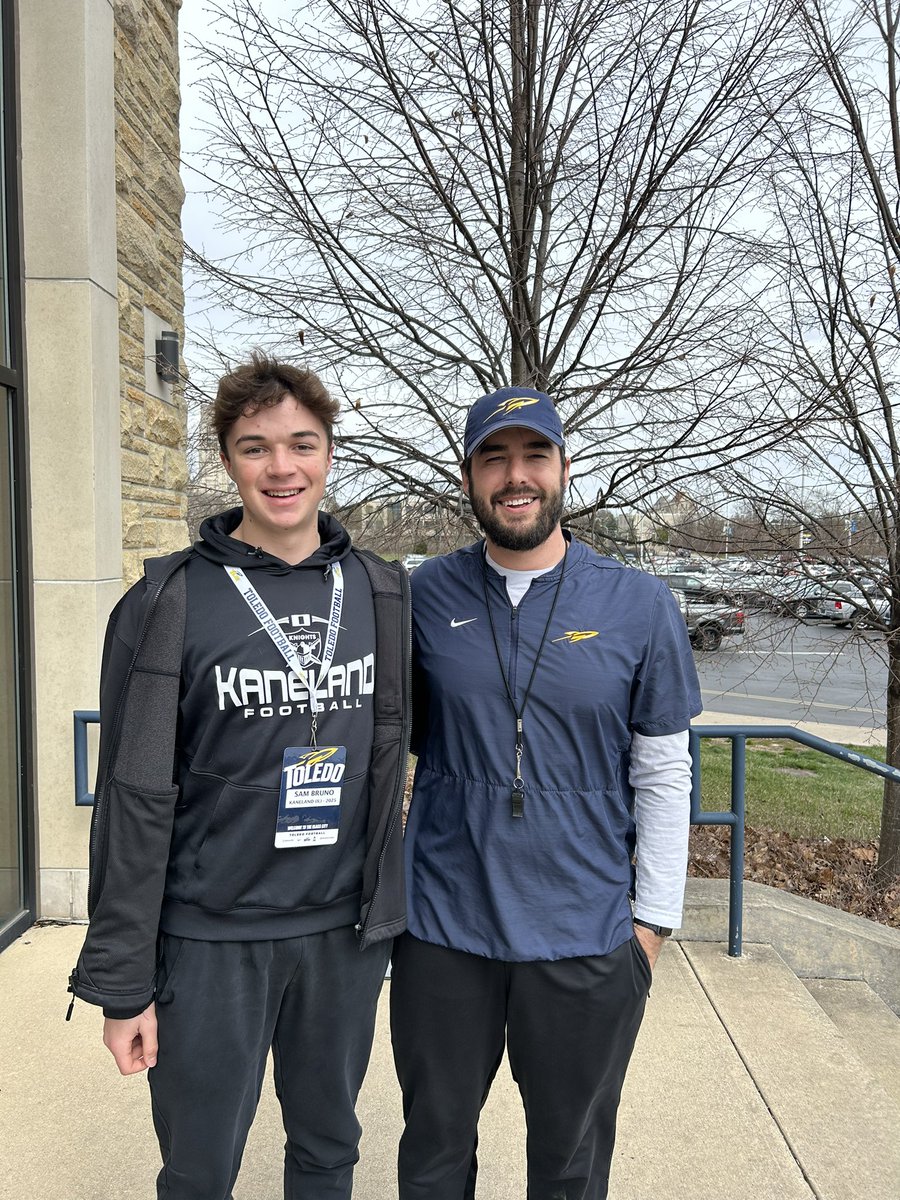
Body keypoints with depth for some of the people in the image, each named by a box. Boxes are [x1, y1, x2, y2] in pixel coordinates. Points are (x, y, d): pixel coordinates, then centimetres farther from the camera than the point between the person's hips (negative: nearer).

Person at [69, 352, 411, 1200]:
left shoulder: (383, 596, 1)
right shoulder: (168, 605, -10)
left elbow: (396, 750, 7)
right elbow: (134, 803, -9)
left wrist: (388, 906, 6)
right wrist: (122, 981, -8)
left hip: (345, 935, 3)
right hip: (210, 942, -3)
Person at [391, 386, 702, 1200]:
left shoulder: (640, 605, -7)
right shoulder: (426, 595, -4)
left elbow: (663, 775, -2)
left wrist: (653, 920, -2)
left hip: (584, 941, 0)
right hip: (441, 929, 1)